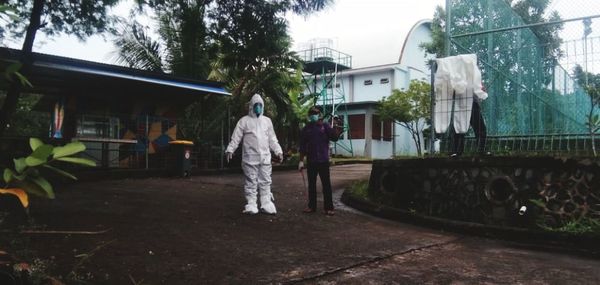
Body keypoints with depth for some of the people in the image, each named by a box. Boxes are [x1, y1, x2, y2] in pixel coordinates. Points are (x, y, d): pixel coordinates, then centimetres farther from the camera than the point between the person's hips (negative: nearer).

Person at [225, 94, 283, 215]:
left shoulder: (267, 121, 13)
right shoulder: (244, 121, 1)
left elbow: (272, 139, 17)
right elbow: (236, 138, -3)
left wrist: (278, 151, 11)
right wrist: (230, 150, -13)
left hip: (265, 157, 4)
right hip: (250, 158, -3)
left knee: (265, 181, 6)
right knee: (251, 182, 1)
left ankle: (266, 204, 13)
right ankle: (251, 205, 8)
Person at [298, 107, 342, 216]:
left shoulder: (325, 125, 2)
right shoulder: (306, 129, 6)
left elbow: (334, 137, -5)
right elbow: (302, 146, 8)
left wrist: (337, 129, -24)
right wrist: (301, 160, 6)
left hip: (323, 160, -2)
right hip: (311, 161, 2)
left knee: (326, 184, 0)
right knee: (311, 184, 10)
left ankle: (329, 208, 6)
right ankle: (312, 206, 20)